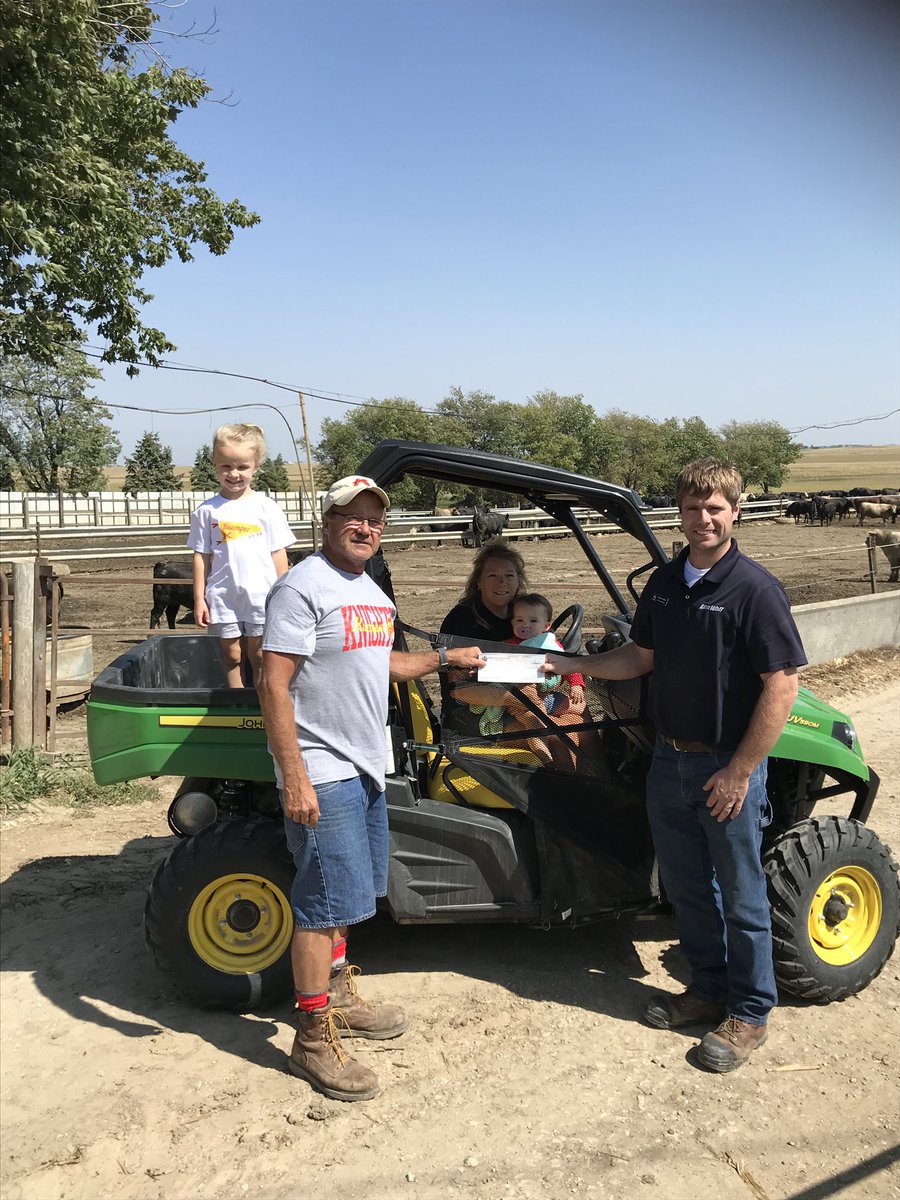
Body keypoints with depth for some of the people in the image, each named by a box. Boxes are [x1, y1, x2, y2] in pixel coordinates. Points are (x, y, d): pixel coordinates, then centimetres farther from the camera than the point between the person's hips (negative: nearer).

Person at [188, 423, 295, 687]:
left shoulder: (267, 508, 0)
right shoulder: (207, 511, 1)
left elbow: (278, 554, 3)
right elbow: (201, 556, 3)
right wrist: (199, 598, 1)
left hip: (261, 596, -1)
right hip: (223, 597, 1)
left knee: (260, 656, 7)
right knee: (232, 656, 9)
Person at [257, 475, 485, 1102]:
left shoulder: (373, 592, 14)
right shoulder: (304, 587, -15)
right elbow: (275, 685, -21)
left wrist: (445, 658, 23)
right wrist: (294, 778, -25)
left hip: (365, 768, 9)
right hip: (323, 775, -9)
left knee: (343, 895, 21)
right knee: (324, 903, -3)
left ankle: (339, 996, 37)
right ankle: (315, 1040, 9)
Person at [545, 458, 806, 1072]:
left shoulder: (754, 587, -15)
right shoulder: (663, 584, 6)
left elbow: (782, 685, -17)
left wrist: (739, 772, -18)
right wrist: (574, 664, 5)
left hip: (728, 766, -6)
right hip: (670, 759, 6)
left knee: (739, 895, 8)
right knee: (686, 886, 17)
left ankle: (750, 1011, 25)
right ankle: (709, 990, 36)